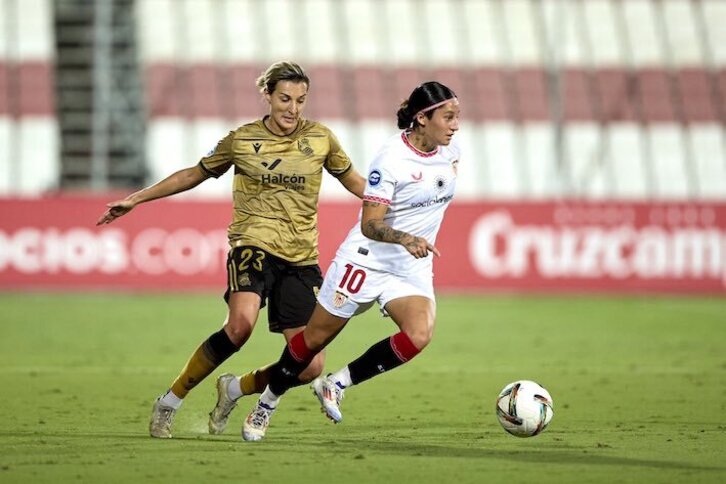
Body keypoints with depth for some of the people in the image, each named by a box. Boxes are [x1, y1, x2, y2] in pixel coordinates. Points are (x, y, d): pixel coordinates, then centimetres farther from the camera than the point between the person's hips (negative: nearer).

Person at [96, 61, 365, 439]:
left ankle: (234, 389, 23)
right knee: (241, 324, -32)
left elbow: (354, 181, 21)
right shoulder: (242, 140, 4)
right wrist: (136, 199, 16)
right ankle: (169, 403, -15)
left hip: (301, 259, 3)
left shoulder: (320, 138, 7)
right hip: (253, 245, -3)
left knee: (309, 368, -6)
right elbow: (194, 175, 16)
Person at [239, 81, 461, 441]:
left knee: (419, 335, -23)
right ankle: (265, 405, 29)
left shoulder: (450, 151, -1)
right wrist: (405, 239, -43)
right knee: (315, 338, 6)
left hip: (413, 270, 5)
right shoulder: (391, 158, -21)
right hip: (367, 260, -5)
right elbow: (369, 225, -26)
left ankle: (336, 384, -5)